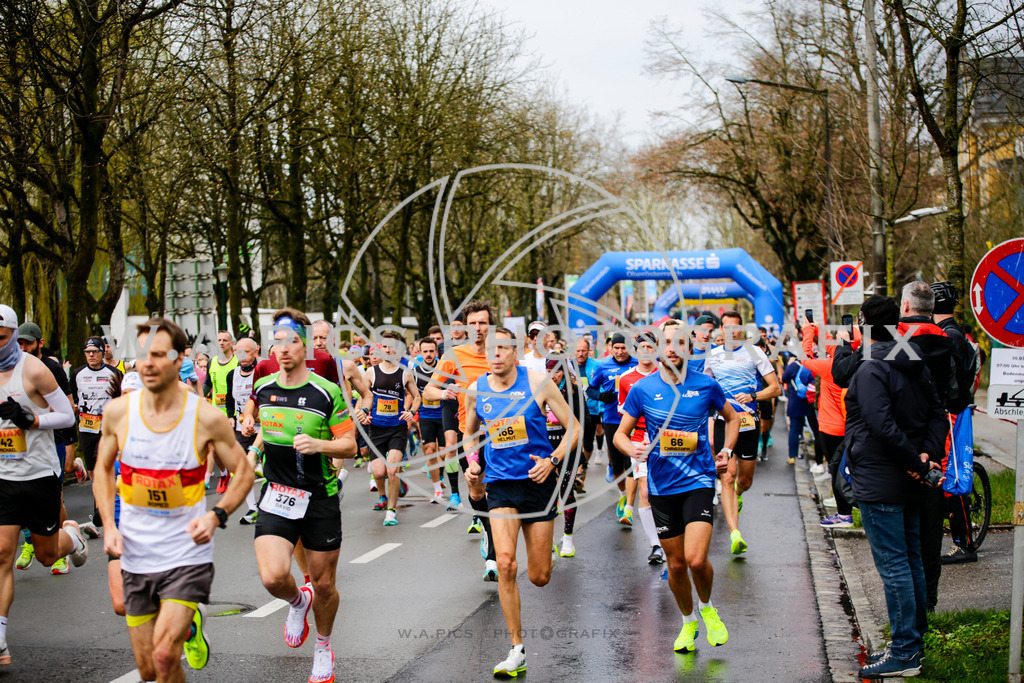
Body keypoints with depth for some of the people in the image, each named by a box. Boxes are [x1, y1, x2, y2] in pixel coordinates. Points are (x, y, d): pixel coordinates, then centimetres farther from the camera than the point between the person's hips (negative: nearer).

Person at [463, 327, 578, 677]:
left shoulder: (537, 382, -8)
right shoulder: (476, 390, 1)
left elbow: (573, 427, -2)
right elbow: (470, 432, 21)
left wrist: (552, 460, -16)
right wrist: (472, 462, 3)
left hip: (537, 482, -1)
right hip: (499, 484, 2)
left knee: (539, 577, 5)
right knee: (505, 564, -18)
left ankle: (545, 546, 45)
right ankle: (517, 650, -8)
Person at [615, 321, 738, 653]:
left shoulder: (706, 385, -1)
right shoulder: (642, 389, -1)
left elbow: (732, 417, 18)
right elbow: (620, 433, 6)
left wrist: (726, 451, 5)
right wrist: (631, 447, -16)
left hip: (698, 480, -1)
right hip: (661, 485, 2)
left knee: (696, 559, -16)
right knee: (676, 564, 8)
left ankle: (707, 608, 15)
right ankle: (688, 621, 33)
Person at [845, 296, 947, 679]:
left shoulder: (870, 371, -16)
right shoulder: (916, 366, 10)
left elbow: (884, 427, -24)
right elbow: (937, 414, 9)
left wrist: (917, 462, -17)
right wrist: (926, 454, -3)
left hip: (879, 485, -9)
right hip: (908, 486, 9)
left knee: (893, 567, -5)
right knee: (911, 562, 15)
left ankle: (904, 654, -2)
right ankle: (915, 642, 23)